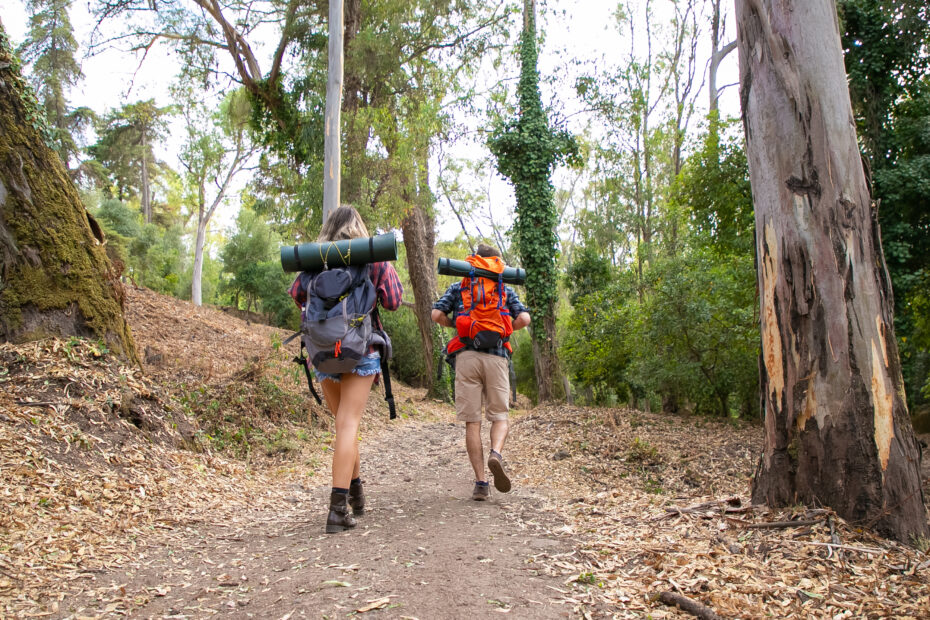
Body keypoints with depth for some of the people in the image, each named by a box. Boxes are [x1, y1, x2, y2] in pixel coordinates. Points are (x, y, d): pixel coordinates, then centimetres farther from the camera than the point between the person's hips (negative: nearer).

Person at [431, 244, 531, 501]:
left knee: (472, 422, 1)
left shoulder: (457, 288, 16)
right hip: (496, 357, 0)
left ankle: (480, 483, -2)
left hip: (467, 356, 0)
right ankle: (496, 454, -22)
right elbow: (524, 319, 1)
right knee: (500, 417, 8)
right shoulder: (506, 291, 16)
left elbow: (436, 315, 3)